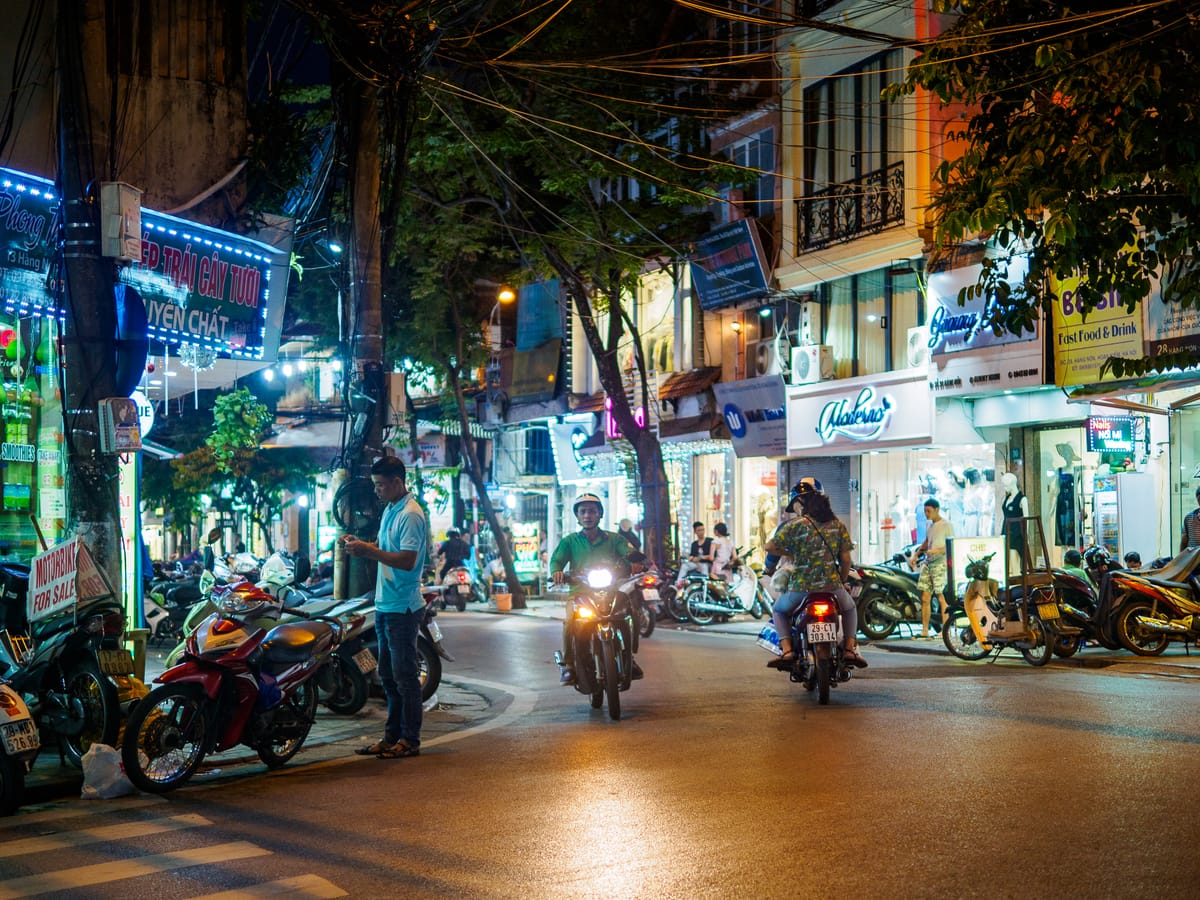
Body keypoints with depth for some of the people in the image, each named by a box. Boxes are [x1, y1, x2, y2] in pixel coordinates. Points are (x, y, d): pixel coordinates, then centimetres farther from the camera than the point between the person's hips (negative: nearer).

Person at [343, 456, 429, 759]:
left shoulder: (410, 515, -16)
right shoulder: (390, 510, 15)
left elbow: (407, 560, -24)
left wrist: (369, 552, -21)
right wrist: (360, 544, 4)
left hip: (403, 608, -10)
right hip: (385, 605, 10)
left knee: (405, 675, -4)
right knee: (388, 675, 15)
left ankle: (410, 739, 4)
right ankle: (392, 736, 23)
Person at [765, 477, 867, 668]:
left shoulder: (796, 524, -7)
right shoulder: (837, 524, 4)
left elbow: (770, 547, -4)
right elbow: (845, 559, 4)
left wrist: (790, 553, 15)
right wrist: (842, 581, 21)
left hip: (800, 587, -2)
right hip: (831, 585, 2)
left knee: (779, 611, 27)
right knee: (850, 609, 34)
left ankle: (786, 650, 5)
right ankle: (849, 649, 14)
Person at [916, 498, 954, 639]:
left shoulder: (946, 525, -7)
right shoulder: (930, 525, 17)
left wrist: (937, 550, -23)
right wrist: (916, 555, 25)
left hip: (940, 564, -7)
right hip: (928, 563, 7)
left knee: (942, 598, -6)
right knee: (925, 598, 4)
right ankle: (924, 631, 8)